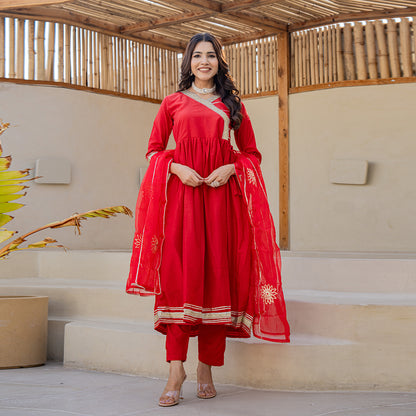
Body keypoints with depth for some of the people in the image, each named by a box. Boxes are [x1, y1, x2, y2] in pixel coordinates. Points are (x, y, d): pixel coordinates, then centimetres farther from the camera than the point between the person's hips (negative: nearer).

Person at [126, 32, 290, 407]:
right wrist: (177, 168, -6)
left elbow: (251, 152, 15)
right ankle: (176, 368, -11)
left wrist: (229, 169, -5)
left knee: (218, 274, -3)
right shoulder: (173, 102, 15)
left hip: (222, 194, 1)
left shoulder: (232, 104, 16)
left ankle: (207, 367, 5)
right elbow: (154, 149, 13)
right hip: (181, 192, -1)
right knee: (179, 272, -12)